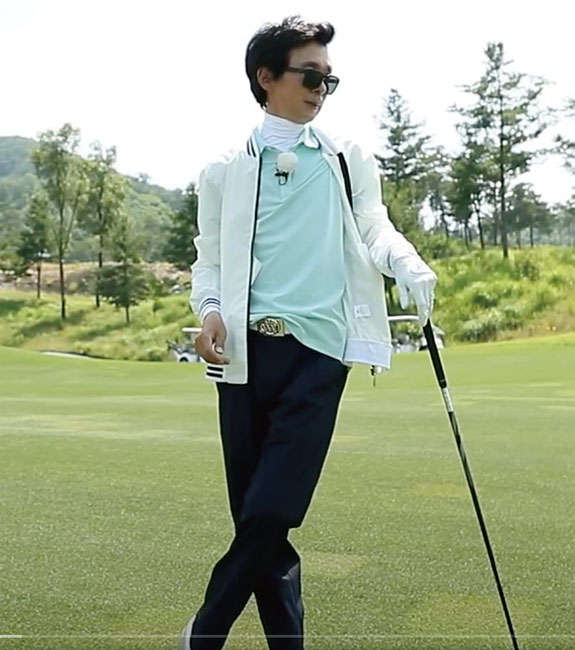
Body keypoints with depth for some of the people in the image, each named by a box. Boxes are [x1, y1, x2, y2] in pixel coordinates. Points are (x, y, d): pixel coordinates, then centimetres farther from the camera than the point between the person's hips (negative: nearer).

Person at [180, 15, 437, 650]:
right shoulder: (224, 171, 11)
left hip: (317, 351, -1)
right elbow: (209, 261, 14)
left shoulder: (348, 160, 13)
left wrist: (408, 265, -15)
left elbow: (374, 228, 7)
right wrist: (210, 309, -7)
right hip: (245, 352, 2)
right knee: (255, 517, 5)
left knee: (271, 513, -10)